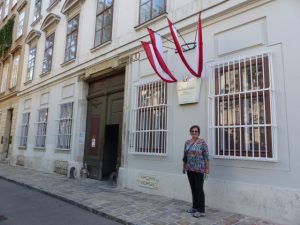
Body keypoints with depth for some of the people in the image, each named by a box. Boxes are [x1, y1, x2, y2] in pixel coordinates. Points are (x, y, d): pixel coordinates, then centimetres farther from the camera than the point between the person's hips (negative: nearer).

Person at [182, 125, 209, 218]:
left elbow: (206, 156, -11)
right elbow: (185, 156, 15)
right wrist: (184, 167, 16)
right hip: (190, 169, 6)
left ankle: (201, 211, 6)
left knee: (199, 189, -3)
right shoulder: (187, 142, 10)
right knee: (193, 188, 14)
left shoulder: (202, 142, -8)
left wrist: (207, 168, -14)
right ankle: (195, 207, 26)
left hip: (199, 169, -6)